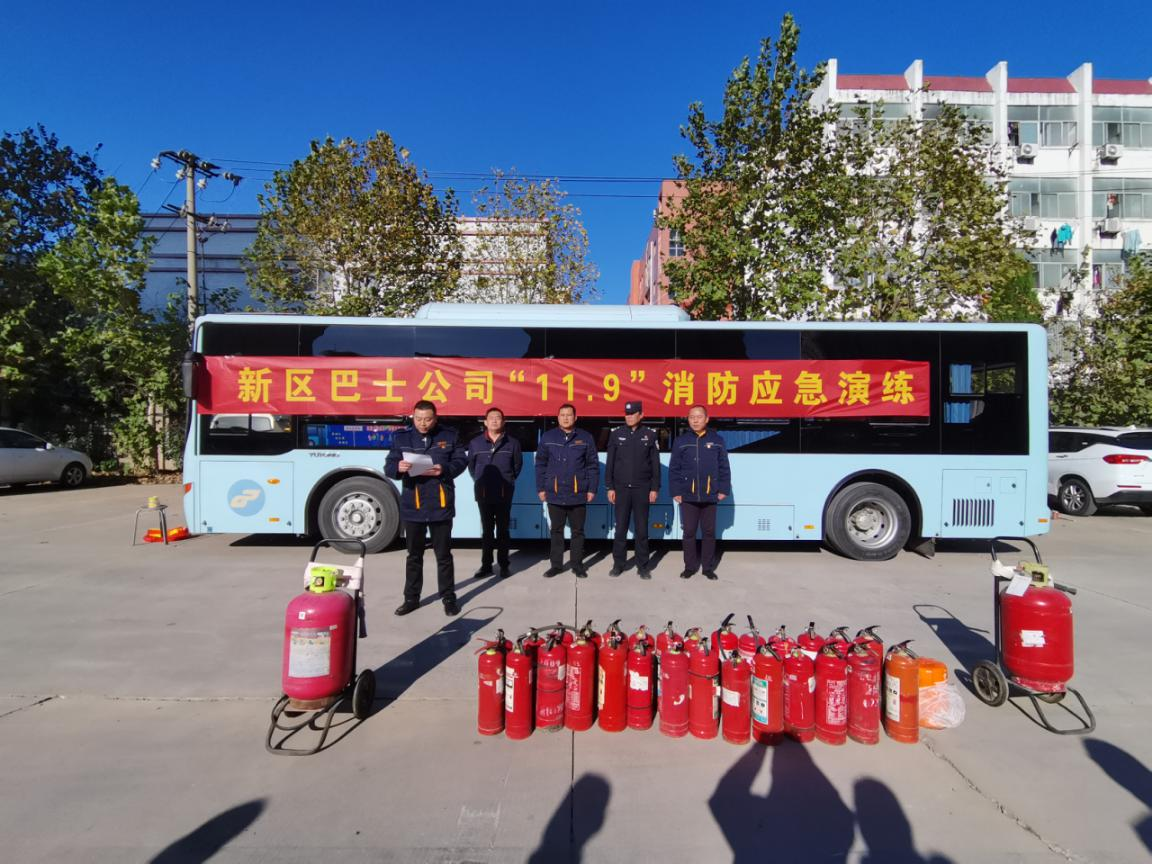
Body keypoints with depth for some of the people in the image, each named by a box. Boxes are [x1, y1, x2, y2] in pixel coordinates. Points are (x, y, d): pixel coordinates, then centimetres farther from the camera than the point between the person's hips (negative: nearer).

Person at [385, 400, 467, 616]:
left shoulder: (449, 436, 0)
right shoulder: (401, 438, 2)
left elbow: (461, 461, 1)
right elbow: (388, 467, -1)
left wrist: (445, 469, -19)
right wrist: (398, 467, -25)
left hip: (440, 505, -1)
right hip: (413, 505, 1)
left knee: (443, 554, 9)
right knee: (414, 554, 13)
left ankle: (448, 598, 21)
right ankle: (411, 598, 26)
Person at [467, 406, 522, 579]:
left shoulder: (512, 443, 1)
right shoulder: (475, 443, 3)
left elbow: (518, 465, 9)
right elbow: (471, 466, 14)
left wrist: (508, 481, 9)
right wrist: (479, 481, 12)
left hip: (504, 494, -1)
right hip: (483, 494, 1)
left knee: (502, 530, 6)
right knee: (487, 530, 8)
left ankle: (504, 565, 13)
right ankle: (486, 565, 15)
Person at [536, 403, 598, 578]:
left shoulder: (585, 438, 1)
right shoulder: (548, 437, 2)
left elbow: (593, 465, 2)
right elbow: (540, 465, 5)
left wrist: (592, 489, -3)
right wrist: (540, 488, 1)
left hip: (578, 494, 0)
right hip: (555, 494, 1)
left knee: (578, 531, 9)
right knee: (556, 531, 11)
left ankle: (577, 564, 20)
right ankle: (556, 564, 22)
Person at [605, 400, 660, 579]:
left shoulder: (650, 435, 2)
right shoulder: (616, 434, 2)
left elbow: (655, 464, 3)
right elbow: (610, 463, 4)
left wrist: (654, 488, -1)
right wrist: (610, 487, -1)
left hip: (642, 489, 0)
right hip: (621, 488, 1)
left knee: (641, 529, 4)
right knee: (620, 528, 5)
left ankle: (642, 566, 13)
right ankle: (618, 564, 15)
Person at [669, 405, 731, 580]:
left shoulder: (717, 441, 3)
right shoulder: (680, 441, 2)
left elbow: (724, 468, 5)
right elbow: (673, 469, 2)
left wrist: (724, 490, 0)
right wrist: (675, 491, -3)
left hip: (710, 496, 0)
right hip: (687, 496, 0)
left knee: (709, 532, 8)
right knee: (689, 532, 7)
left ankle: (708, 567, 20)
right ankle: (690, 566, 19)